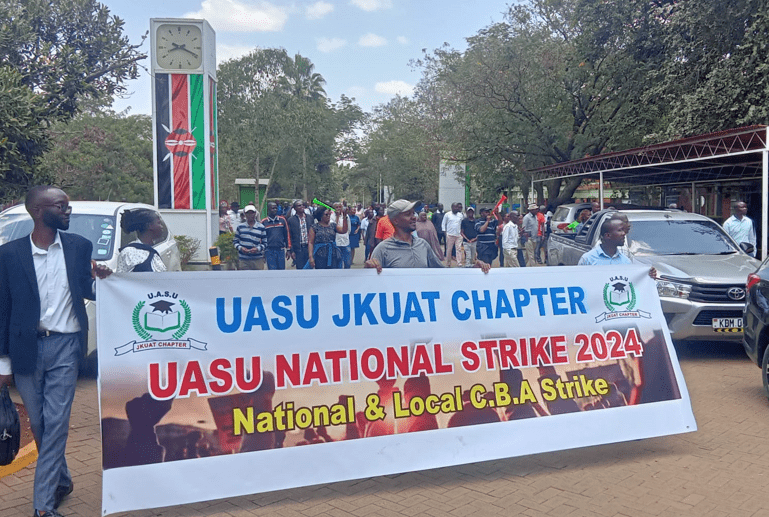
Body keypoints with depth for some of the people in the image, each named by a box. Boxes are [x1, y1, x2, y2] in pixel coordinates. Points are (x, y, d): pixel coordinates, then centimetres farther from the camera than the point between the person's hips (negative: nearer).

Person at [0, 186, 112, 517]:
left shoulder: (79, 247, 1)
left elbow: (87, 291, 6)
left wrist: (99, 279, -18)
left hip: (65, 345, -1)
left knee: (56, 423, -2)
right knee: (38, 424, 13)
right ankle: (61, 481, 34)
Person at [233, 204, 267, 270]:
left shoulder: (261, 227, 4)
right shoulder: (240, 227, 8)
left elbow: (265, 242, 5)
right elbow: (235, 241, 11)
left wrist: (258, 248, -13)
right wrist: (240, 248, -9)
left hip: (257, 259, -1)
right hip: (243, 259, 1)